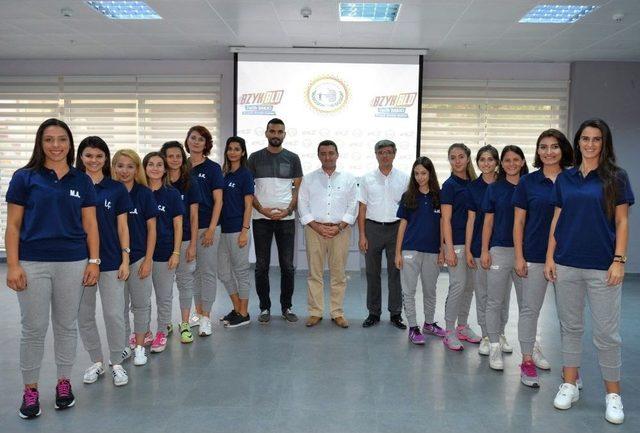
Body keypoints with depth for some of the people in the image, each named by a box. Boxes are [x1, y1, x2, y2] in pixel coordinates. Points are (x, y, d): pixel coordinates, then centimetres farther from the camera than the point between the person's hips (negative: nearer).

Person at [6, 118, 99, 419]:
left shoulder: (82, 180, 5)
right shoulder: (24, 177, 0)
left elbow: (90, 225, 6)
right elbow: (13, 226, 0)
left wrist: (94, 262, 0)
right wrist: (13, 265, -7)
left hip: (73, 263, 2)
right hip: (33, 264, -1)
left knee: (66, 325, 11)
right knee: (33, 328, 6)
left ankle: (64, 382, 27)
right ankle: (30, 390, 22)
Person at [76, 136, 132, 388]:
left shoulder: (116, 188, 2)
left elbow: (122, 226, 3)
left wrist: (125, 259, -2)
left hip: (110, 261, -1)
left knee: (114, 314, 0)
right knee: (84, 315, 10)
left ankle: (116, 363, 18)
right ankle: (96, 361, 26)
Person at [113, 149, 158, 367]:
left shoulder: (144, 193, -5)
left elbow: (151, 228, -3)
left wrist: (148, 259, -8)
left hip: (139, 257, -2)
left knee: (140, 304, 7)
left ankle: (139, 347, 21)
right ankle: (124, 346, 27)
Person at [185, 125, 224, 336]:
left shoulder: (212, 168, -3)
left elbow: (218, 201, -6)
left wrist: (211, 229, -13)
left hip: (207, 227, -4)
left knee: (208, 271, 0)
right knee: (193, 270, 13)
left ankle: (206, 317, 7)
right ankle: (198, 312, 25)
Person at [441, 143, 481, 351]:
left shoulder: (473, 183, 11)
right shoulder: (449, 185, -6)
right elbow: (446, 219, -10)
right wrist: (449, 249, -15)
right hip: (457, 242, -6)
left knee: (469, 286, 11)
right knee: (458, 285, -7)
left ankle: (462, 326, 24)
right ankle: (449, 331, 4)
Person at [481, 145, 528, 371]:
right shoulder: (494, 188, 6)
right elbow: (488, 221, 5)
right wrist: (484, 250, -1)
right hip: (499, 250, 0)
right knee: (495, 302, 3)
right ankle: (494, 346, 14)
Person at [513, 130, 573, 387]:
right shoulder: (528, 182, 1)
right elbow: (519, 222, 2)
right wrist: (519, 257, -3)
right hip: (535, 255, -1)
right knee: (530, 308, 4)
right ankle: (528, 361, 16)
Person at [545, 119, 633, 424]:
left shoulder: (616, 177, 0)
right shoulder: (564, 178, 8)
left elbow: (622, 222, -1)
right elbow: (557, 220, 9)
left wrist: (619, 260, -9)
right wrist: (549, 257, 4)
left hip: (602, 267, -3)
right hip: (566, 264, 3)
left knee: (607, 332, 3)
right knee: (570, 326, 11)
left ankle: (613, 393, 19)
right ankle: (570, 384, 24)